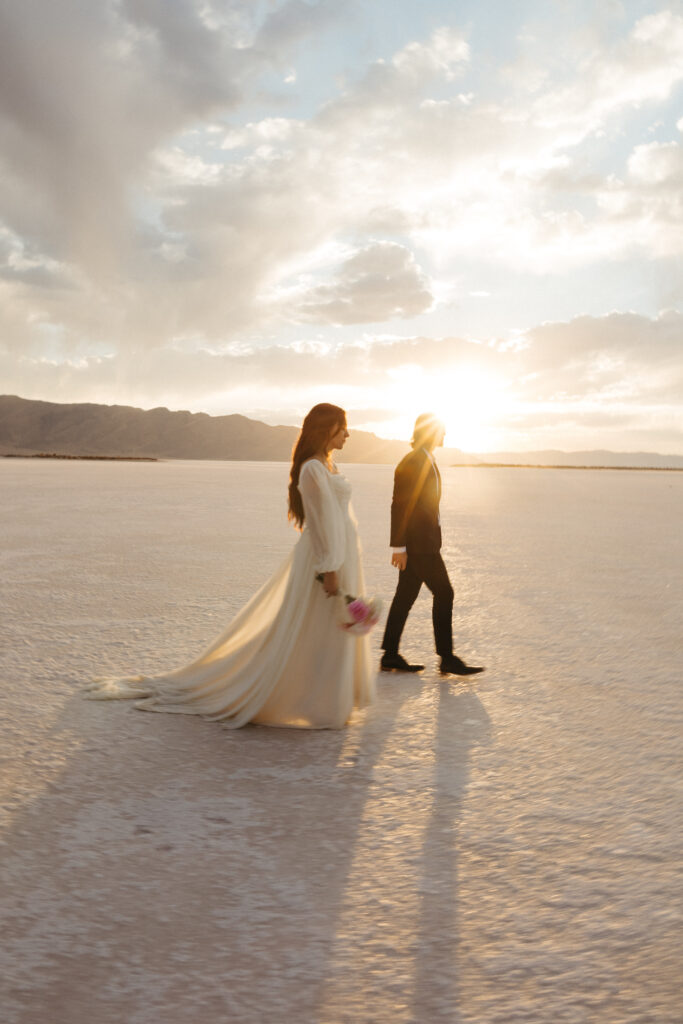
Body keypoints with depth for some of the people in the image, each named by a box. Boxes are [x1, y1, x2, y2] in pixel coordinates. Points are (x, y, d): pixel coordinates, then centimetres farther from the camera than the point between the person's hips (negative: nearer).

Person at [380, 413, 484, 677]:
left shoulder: (427, 462, 17)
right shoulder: (410, 463, -14)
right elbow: (399, 505, -18)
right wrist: (399, 546, -19)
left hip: (424, 542, 10)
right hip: (417, 544, -10)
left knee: (405, 597, 10)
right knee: (443, 593, -6)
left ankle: (390, 656, 16)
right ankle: (447, 658, 1)